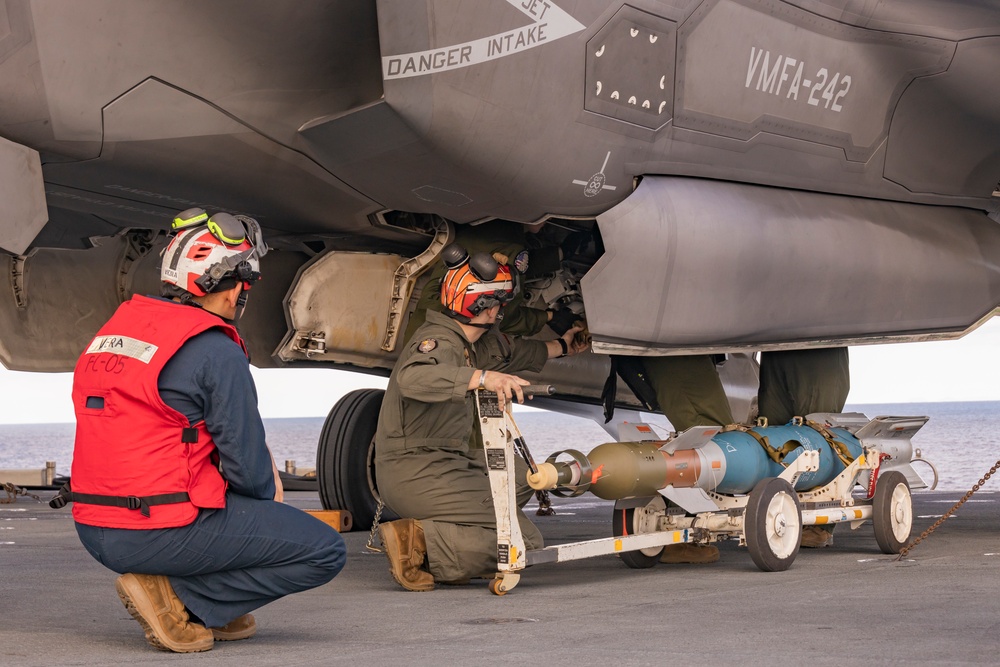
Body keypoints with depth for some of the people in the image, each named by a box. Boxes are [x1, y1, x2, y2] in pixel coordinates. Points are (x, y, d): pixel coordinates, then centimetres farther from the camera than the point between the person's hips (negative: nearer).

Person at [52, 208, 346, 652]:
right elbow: (247, 468, -12)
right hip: (162, 535, -9)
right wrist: (268, 490, 13)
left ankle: (214, 610, 15)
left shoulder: (115, 327, 11)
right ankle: (176, 597, -6)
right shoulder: (214, 349, -13)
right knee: (326, 553, 1)